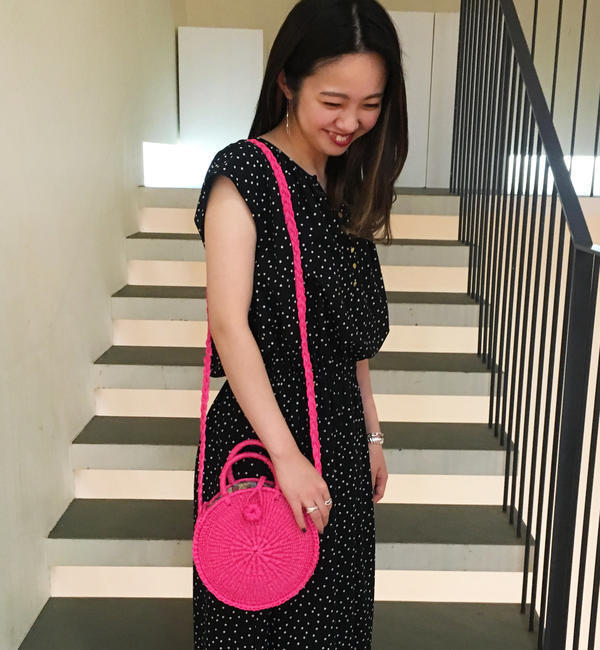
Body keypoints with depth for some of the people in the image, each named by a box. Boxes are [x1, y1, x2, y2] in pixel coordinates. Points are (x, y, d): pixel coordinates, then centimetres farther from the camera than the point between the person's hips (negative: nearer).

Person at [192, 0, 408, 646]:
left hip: (340, 436, 7)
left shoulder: (346, 186, 8)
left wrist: (370, 434, 15)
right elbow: (228, 322, -22)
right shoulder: (243, 172, -14)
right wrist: (285, 453, -27)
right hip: (262, 443, -7)